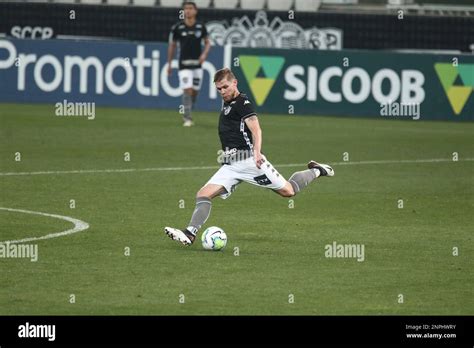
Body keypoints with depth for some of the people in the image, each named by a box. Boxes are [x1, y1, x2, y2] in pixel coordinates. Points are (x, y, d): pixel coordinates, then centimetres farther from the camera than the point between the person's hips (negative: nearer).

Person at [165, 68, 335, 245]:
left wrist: (257, 153, -34)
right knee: (203, 194, -11)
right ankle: (190, 233, -22)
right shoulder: (227, 105, 19)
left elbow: (255, 129, -20)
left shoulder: (242, 102, -8)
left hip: (249, 161, -8)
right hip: (230, 166, 8)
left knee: (288, 191, 1)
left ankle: (316, 171, 25)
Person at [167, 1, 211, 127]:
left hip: (197, 64, 3)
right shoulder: (178, 27, -3)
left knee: (194, 92, 9)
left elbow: (207, 42, 11)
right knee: (187, 91, -14)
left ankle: (187, 115, 29)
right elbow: (172, 45, 6)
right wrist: (169, 64, 7)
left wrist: (205, 54, -9)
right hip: (184, 64, -3)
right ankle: (187, 118, -10)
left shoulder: (201, 27, 1)